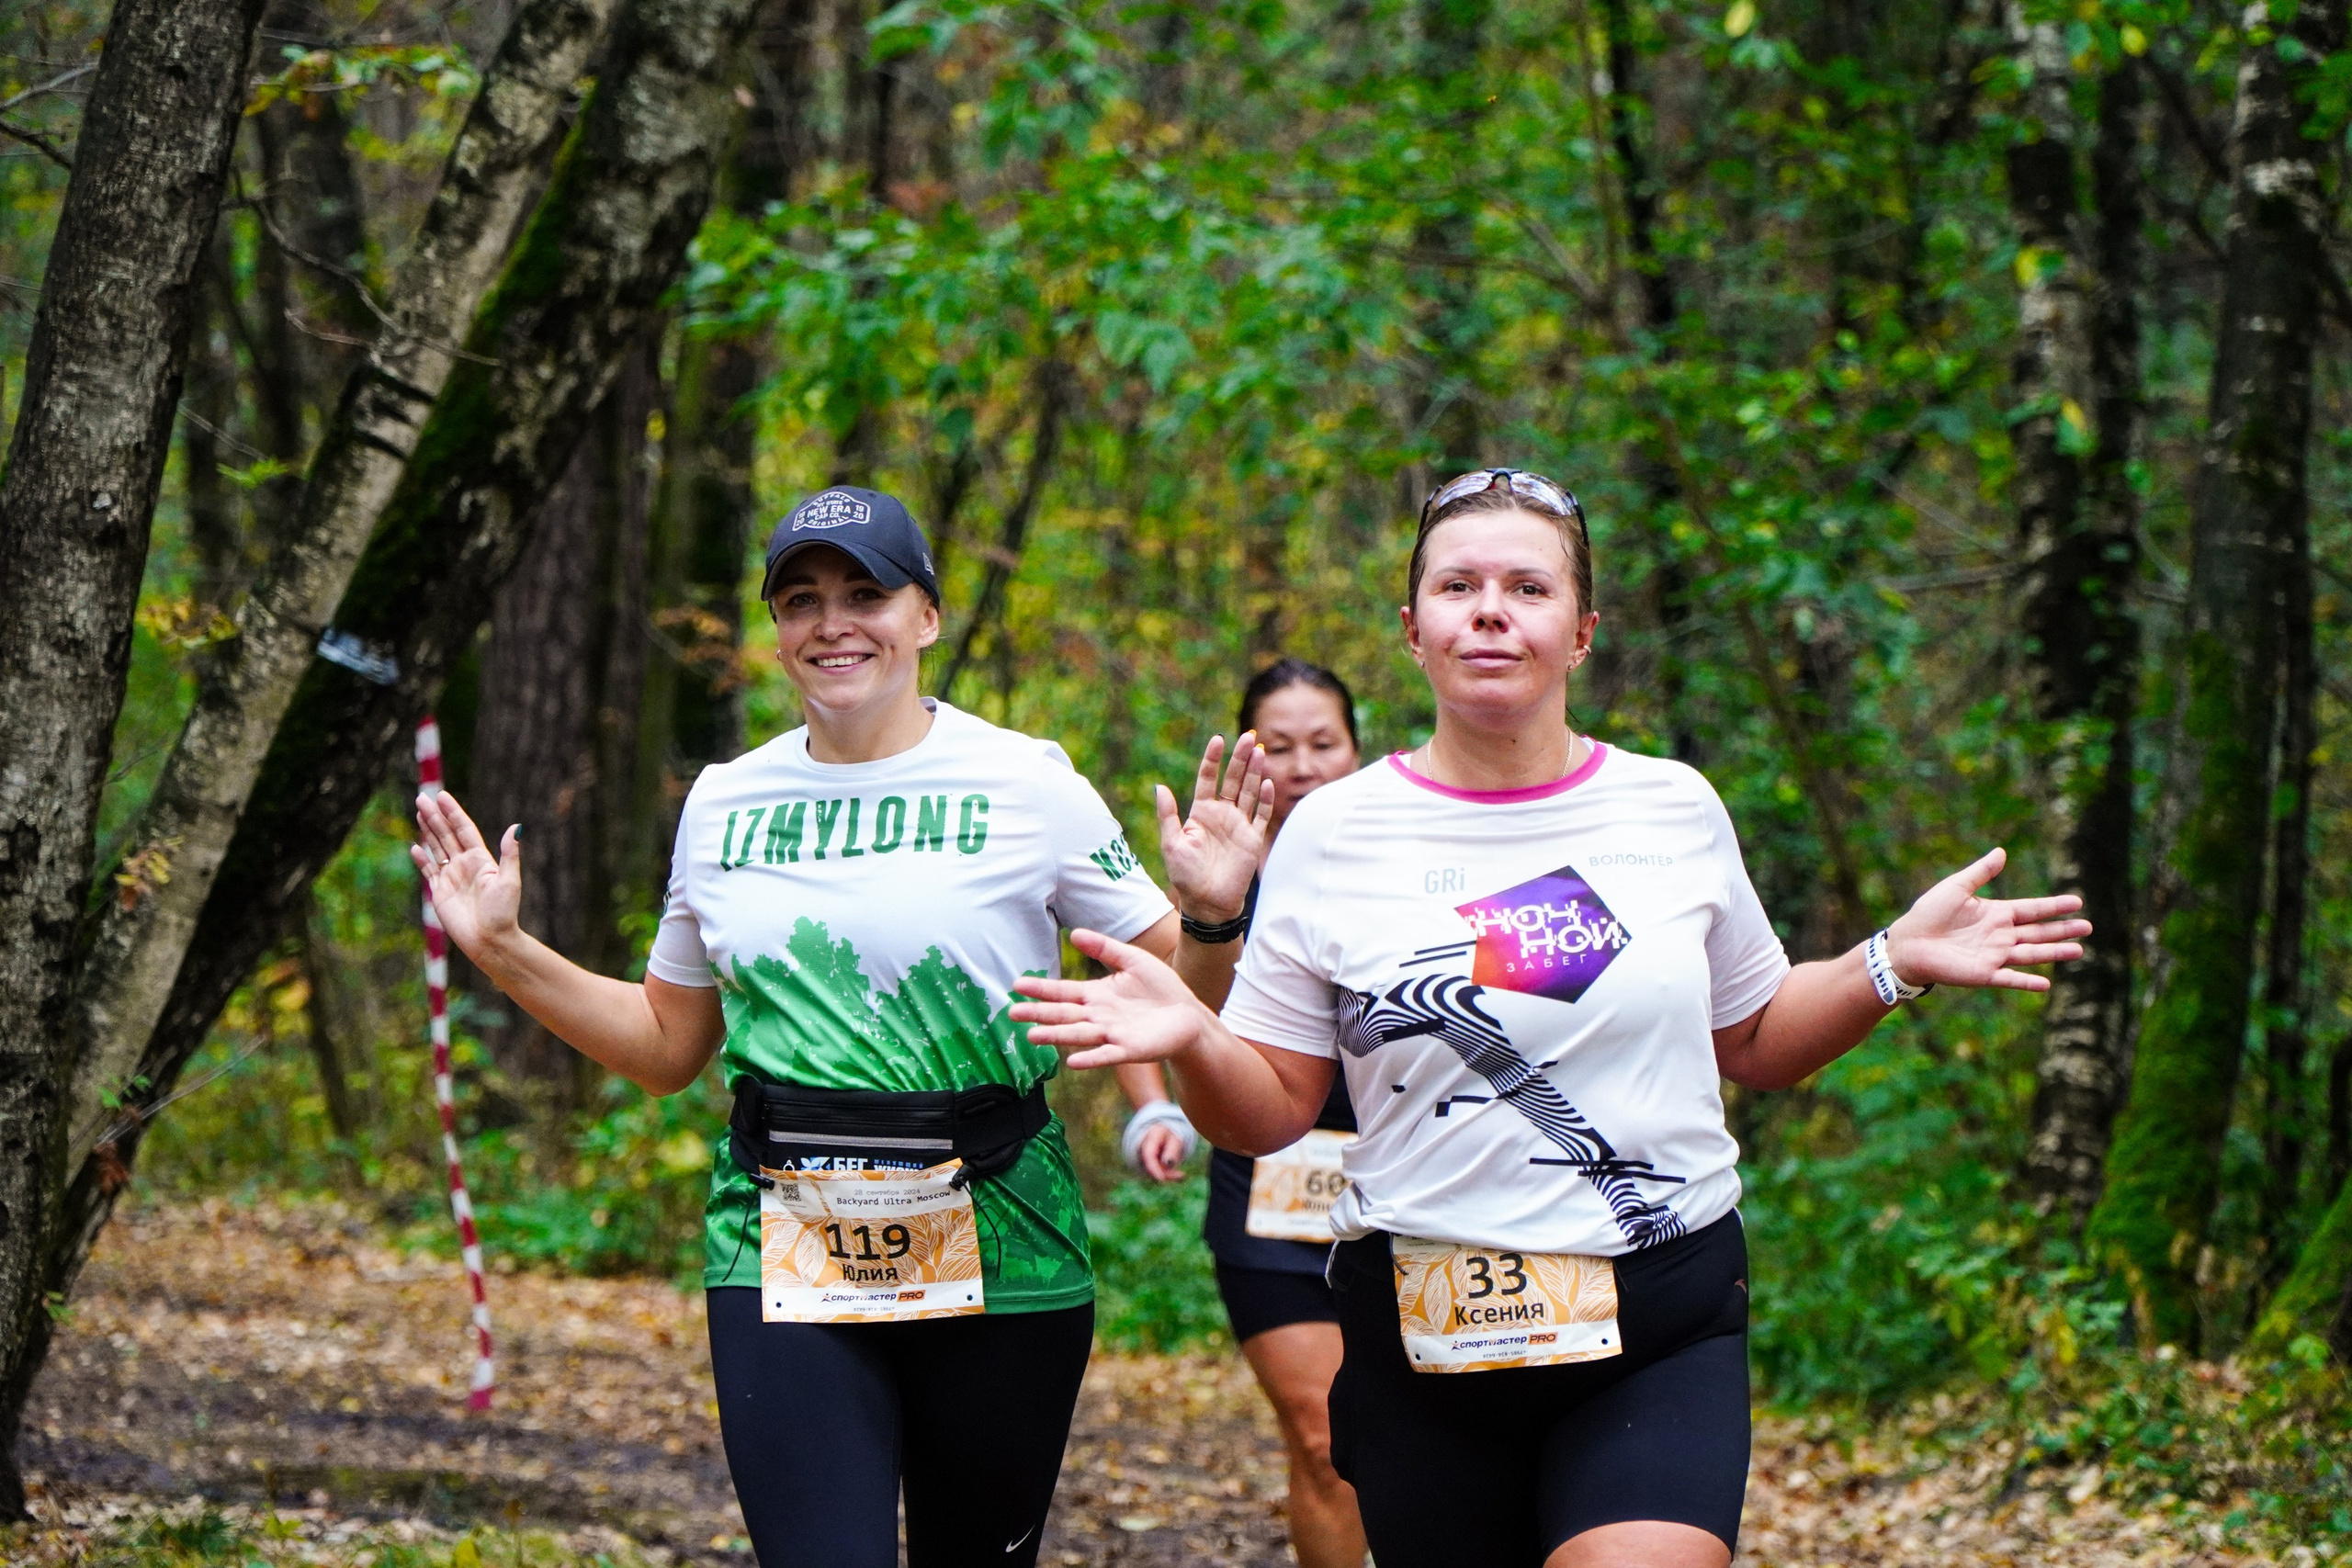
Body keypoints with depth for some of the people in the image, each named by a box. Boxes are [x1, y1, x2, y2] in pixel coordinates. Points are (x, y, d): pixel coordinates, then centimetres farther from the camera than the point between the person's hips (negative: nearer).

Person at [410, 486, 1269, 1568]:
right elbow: (668, 1043, 19)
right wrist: (505, 953, 11)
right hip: (783, 1264, 1)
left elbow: (1180, 993, 3)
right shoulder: (724, 804, 9)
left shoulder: (1027, 785, -1)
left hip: (996, 1264, -1)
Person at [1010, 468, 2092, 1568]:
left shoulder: (1673, 810, 6)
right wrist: (1188, 1042, -16)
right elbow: (1270, 1113, 3)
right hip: (1423, 1340, 1)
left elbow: (1753, 1042, 19)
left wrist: (1895, 964, 5)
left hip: (1662, 1334, -1)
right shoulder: (1334, 836, 2)